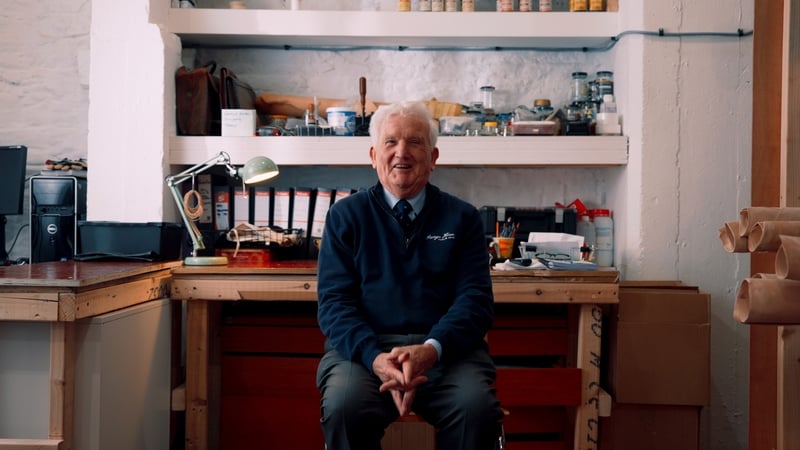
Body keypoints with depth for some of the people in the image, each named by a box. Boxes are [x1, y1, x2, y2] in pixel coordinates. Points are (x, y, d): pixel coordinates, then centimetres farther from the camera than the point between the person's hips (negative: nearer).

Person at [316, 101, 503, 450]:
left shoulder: (462, 218, 12)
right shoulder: (345, 216, 11)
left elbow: (475, 297, 1)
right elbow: (335, 300, 1)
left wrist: (431, 349, -19)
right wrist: (375, 357, -18)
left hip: (445, 348, 1)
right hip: (363, 346, 0)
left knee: (477, 408, -30)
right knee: (345, 407, -32)